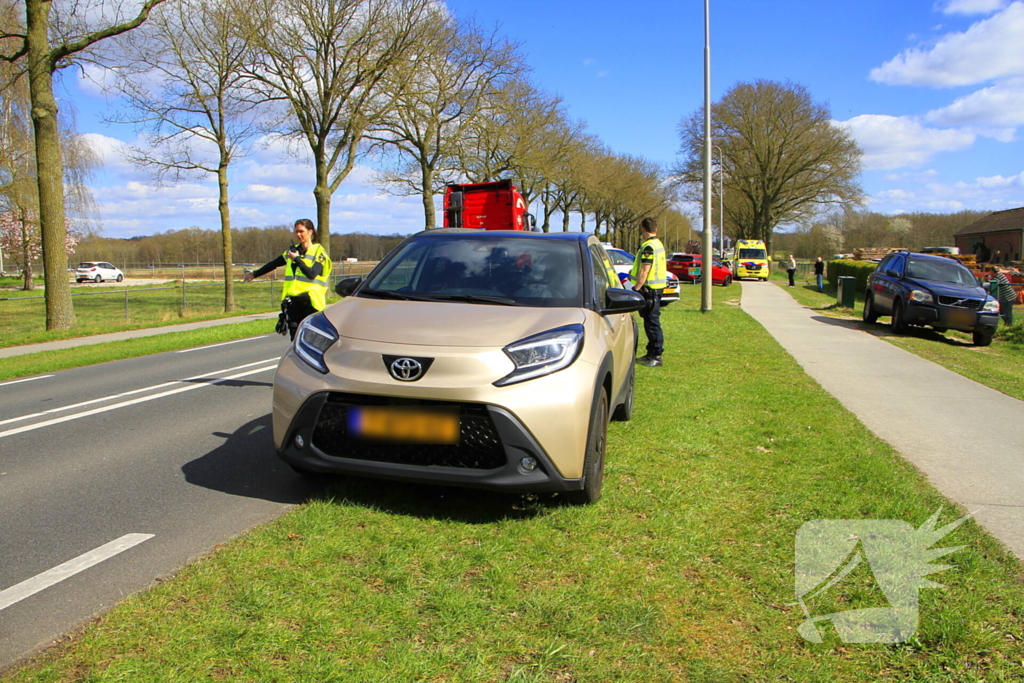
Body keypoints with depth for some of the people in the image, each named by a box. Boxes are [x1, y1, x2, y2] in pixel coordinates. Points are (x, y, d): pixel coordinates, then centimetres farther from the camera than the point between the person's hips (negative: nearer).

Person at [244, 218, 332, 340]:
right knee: (295, 336, 4)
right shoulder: (292, 250, 16)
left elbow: (312, 274, -15)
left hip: (310, 302, -5)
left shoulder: (318, 251, -1)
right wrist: (255, 274, 37)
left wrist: (297, 259, -13)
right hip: (293, 301, 5)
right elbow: (273, 264, 28)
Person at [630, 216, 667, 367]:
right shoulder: (659, 245, 15)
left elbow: (645, 271, -21)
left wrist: (636, 288, -19)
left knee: (652, 322, -7)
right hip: (658, 287, 10)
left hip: (649, 288, -10)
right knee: (651, 322, 15)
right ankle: (651, 354, 23)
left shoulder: (648, 247, -17)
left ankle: (656, 357, -5)